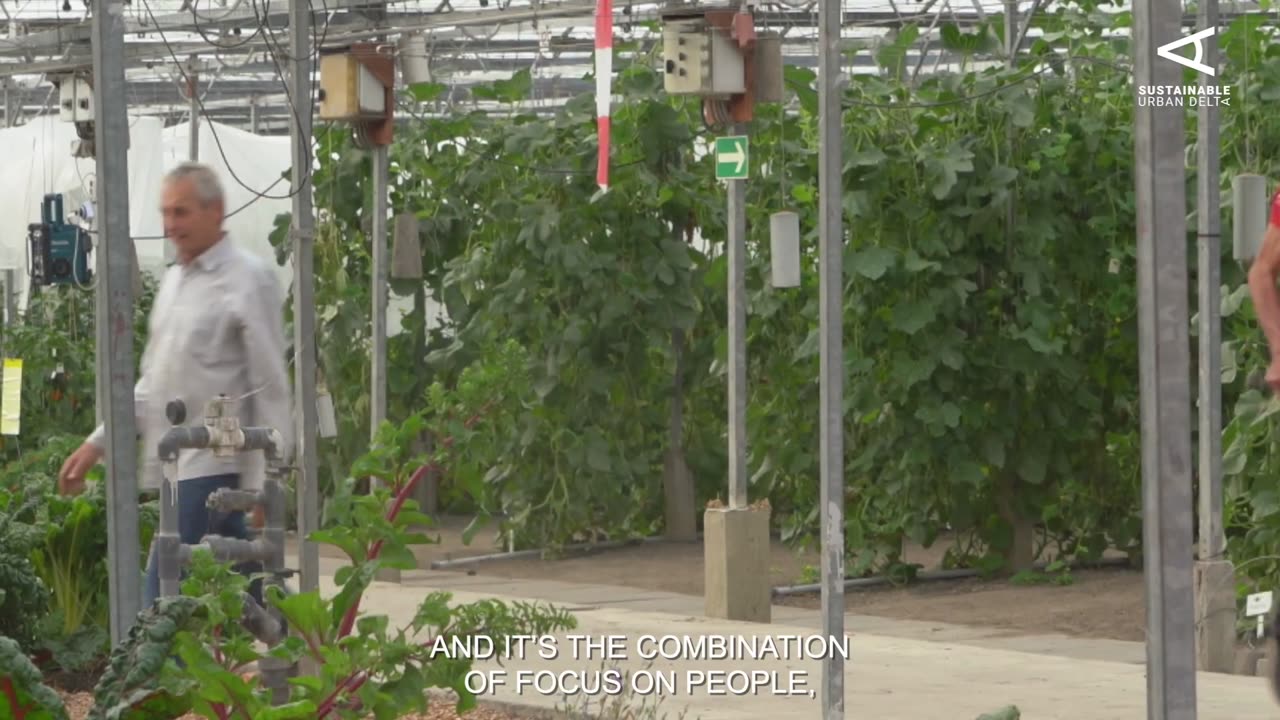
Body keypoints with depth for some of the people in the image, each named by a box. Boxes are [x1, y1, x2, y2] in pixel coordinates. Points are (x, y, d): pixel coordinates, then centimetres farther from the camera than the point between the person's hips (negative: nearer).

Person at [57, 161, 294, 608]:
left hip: (211, 466, -8)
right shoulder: (174, 280, 17)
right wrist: (98, 443, 16)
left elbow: (270, 391, -9)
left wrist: (265, 485, -12)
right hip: (177, 467, 8)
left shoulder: (247, 281, -8)